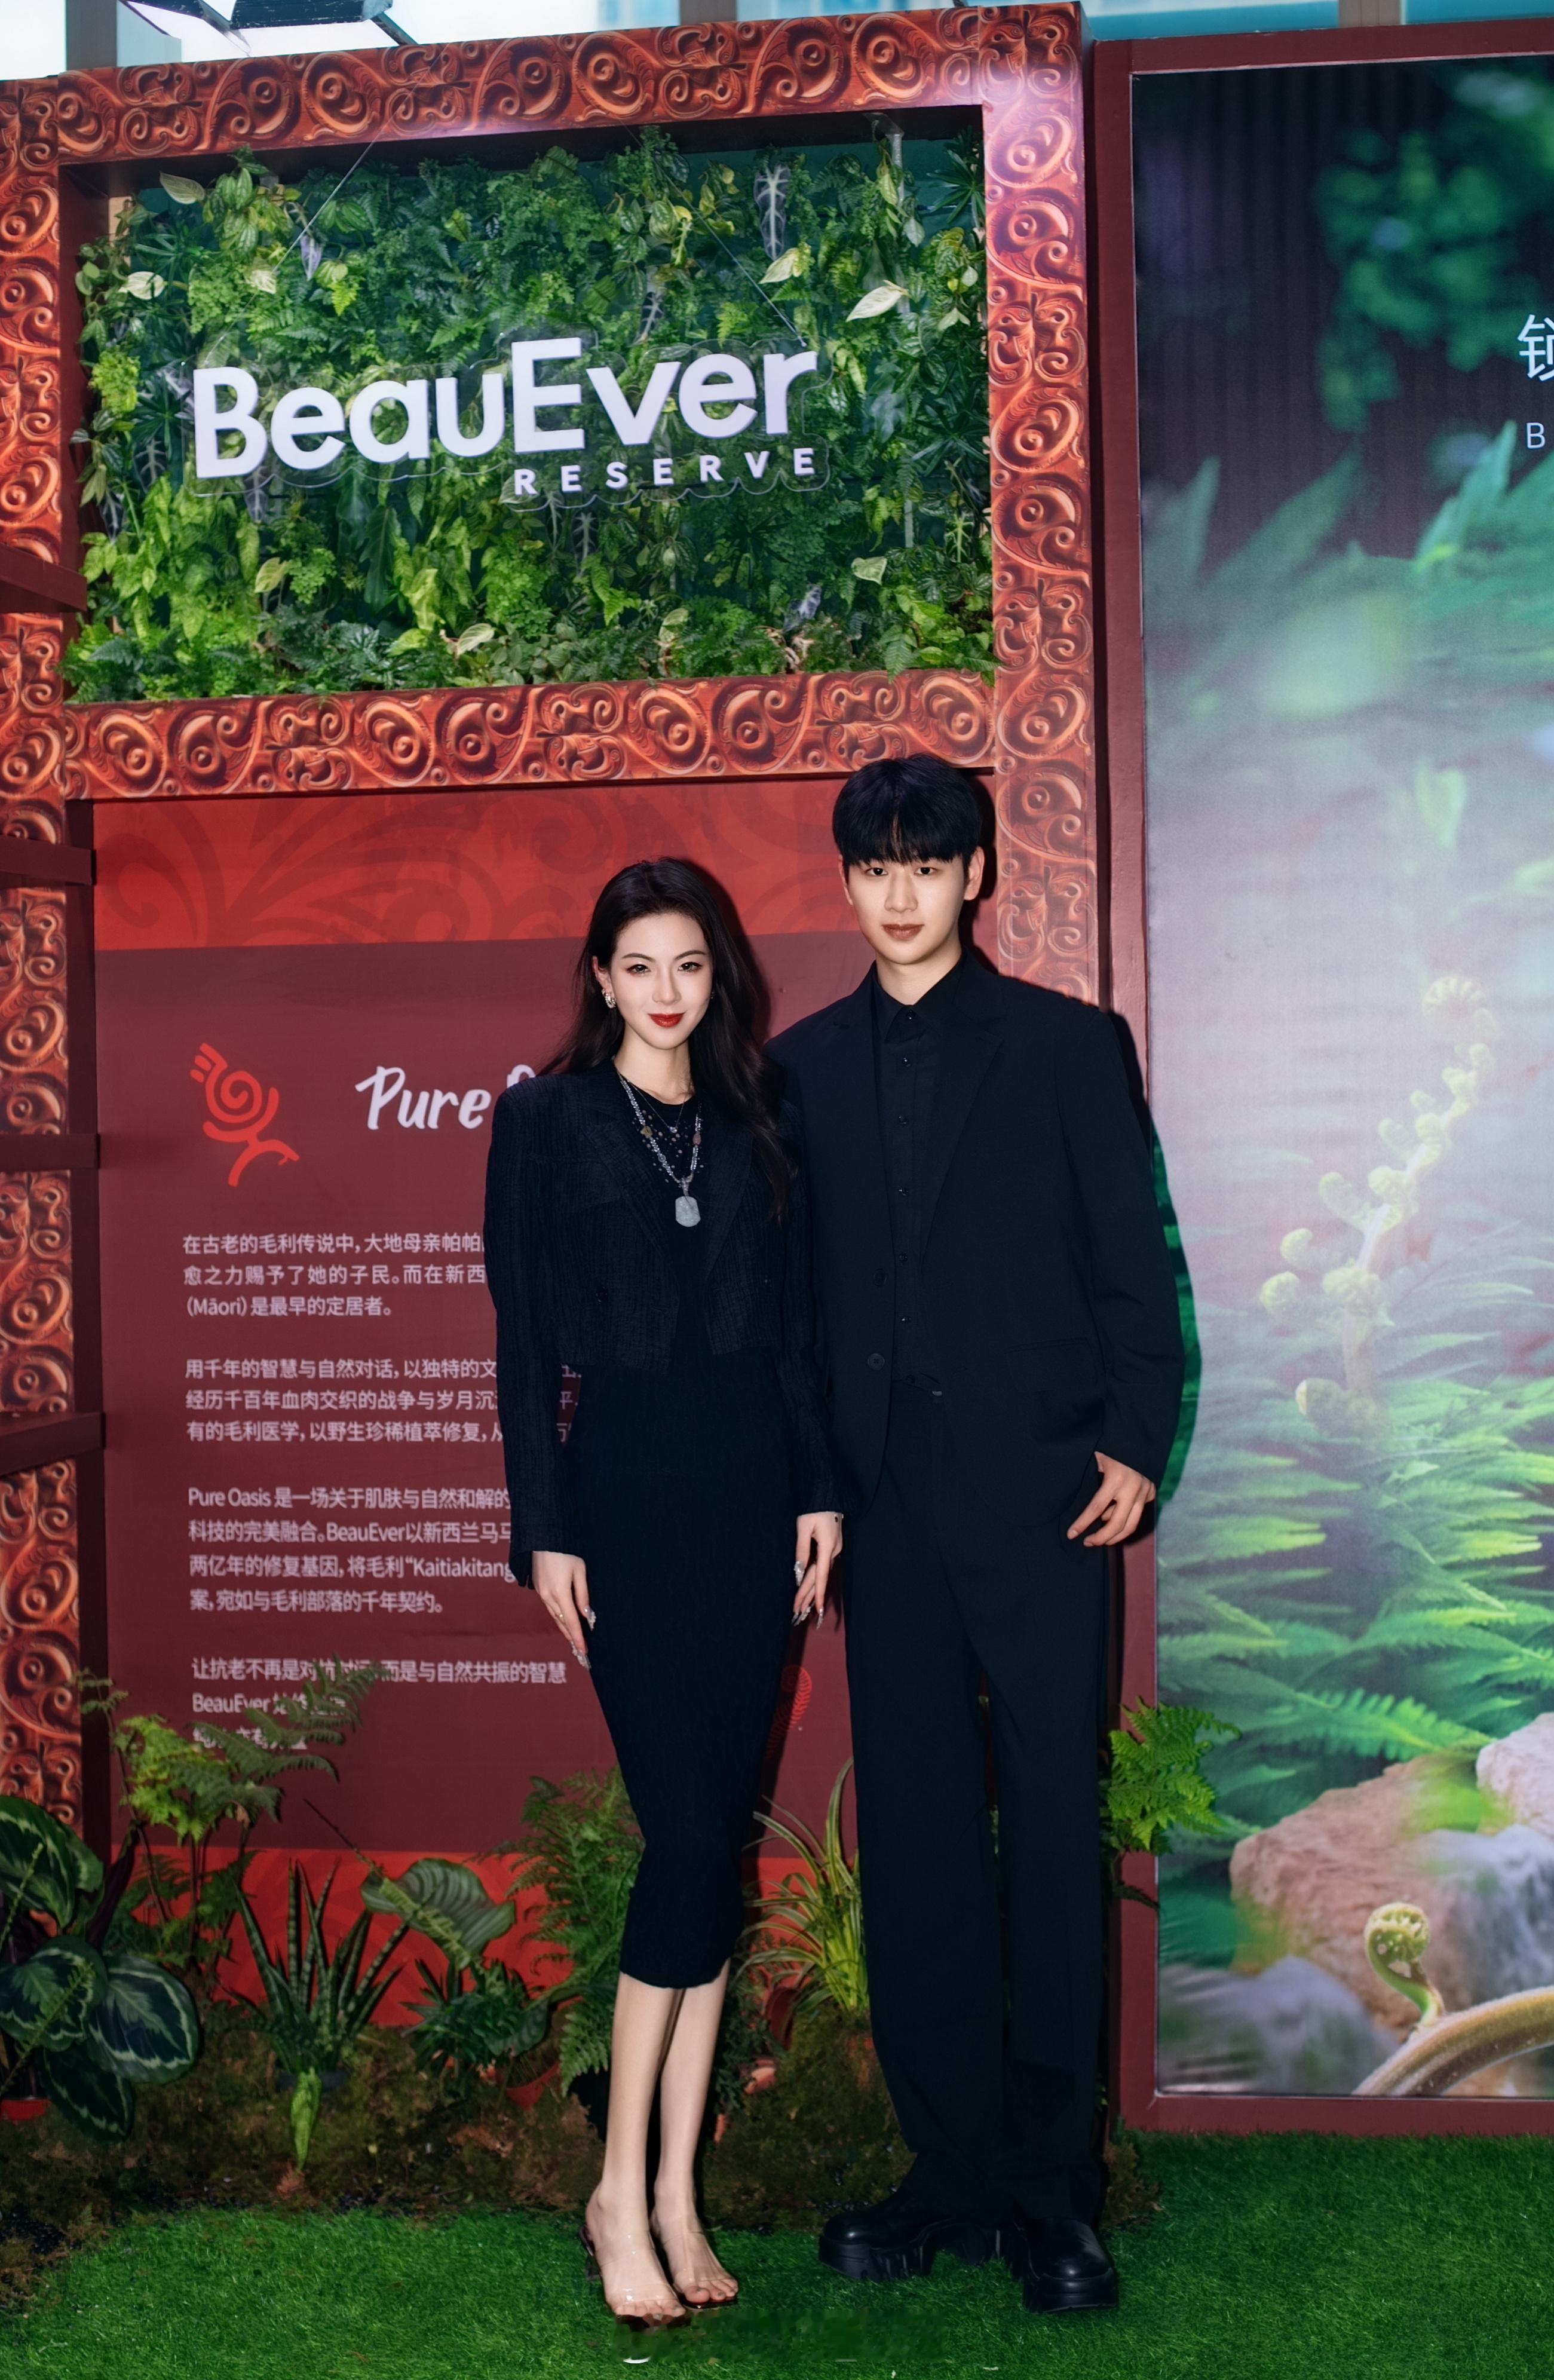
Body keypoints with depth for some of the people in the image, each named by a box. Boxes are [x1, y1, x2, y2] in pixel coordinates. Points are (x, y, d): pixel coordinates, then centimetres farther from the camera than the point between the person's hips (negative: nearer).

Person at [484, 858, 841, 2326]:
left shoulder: (754, 1124, 11)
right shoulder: (544, 1120, 1)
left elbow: (793, 1324, 11)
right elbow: (523, 1340, -2)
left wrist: (819, 1489, 4)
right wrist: (544, 1528, -6)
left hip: (754, 1487, 4)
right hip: (627, 1489, -4)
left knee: (718, 1839, 5)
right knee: (689, 1836, -9)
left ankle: (678, 2191, 15)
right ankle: (622, 2195, 5)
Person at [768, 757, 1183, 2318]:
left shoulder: (1061, 1045, 3)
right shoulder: (807, 1064, 11)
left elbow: (1132, 1257, 1)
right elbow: (800, 1278, 9)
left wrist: (1134, 1441, -7)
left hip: (1036, 1488, -3)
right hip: (884, 1499, 3)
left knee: (1050, 1830, 2)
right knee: (913, 1838, 7)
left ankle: (1049, 2186, 14)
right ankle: (952, 2171, 19)